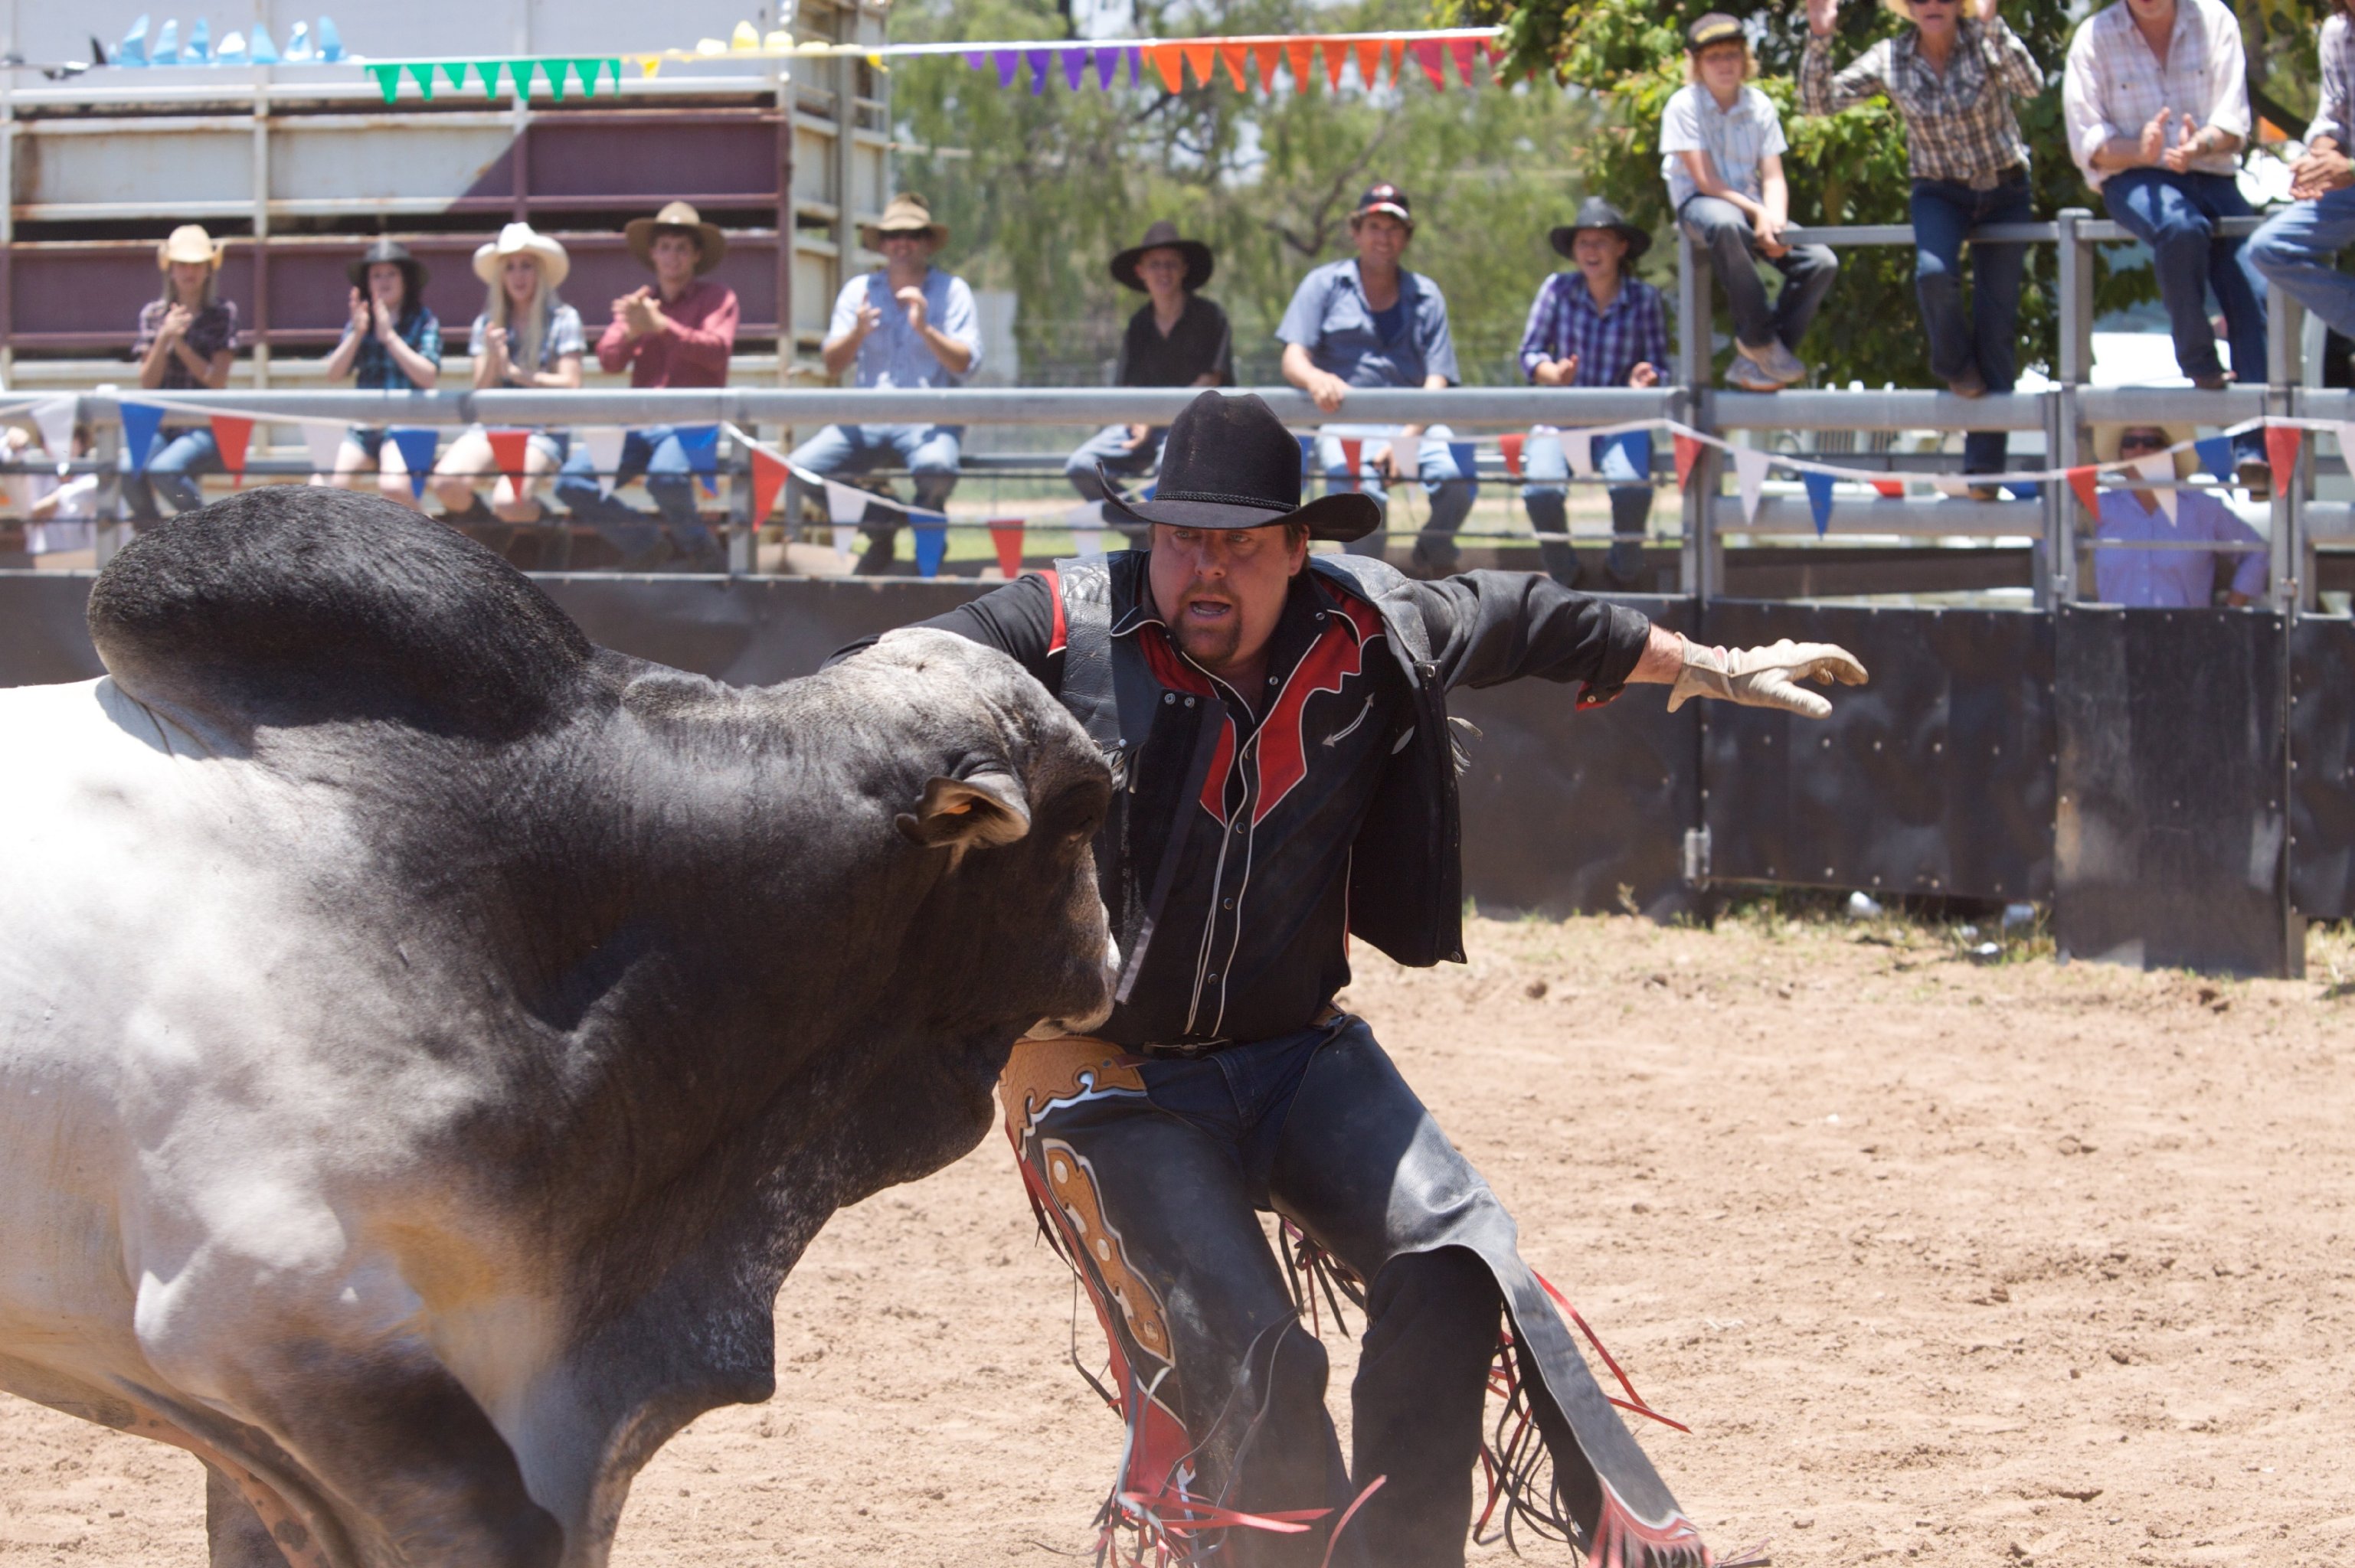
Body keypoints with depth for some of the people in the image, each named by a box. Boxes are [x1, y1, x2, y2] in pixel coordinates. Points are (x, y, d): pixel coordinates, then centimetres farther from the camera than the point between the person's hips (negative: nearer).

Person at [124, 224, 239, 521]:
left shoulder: (223, 314, 3)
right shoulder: (153, 314, 11)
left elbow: (217, 380, -4)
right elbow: (148, 382, 3)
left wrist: (180, 343, -11)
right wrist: (164, 337, -11)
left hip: (205, 429, -3)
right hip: (160, 425, 3)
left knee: (163, 470, -34)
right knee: (128, 470, -31)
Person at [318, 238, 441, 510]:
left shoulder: (423, 322, 3)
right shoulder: (359, 321, 14)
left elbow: (428, 376, -9)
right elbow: (333, 373, 5)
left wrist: (389, 336, -12)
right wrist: (357, 333, -8)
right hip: (362, 425, 4)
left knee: (392, 486, -31)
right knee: (320, 488, -17)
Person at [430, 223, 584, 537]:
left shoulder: (563, 319, 3)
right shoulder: (487, 323, 14)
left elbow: (569, 384, -3)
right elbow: (481, 391, 9)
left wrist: (516, 373, -7)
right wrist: (492, 358, -10)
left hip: (543, 431, -4)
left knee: (508, 502, -31)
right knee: (446, 482, -27)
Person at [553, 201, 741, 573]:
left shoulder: (717, 297, 5)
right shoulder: (639, 301, 17)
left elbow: (716, 350, -12)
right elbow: (609, 360, 7)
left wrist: (660, 326, -20)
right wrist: (630, 331, -14)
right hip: (640, 422, 5)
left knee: (666, 477, -37)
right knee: (572, 484, -16)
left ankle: (700, 552, -7)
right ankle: (645, 544, 6)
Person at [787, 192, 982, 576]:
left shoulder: (952, 292, 6)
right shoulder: (858, 291, 14)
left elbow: (966, 364, -5)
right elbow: (833, 364, 7)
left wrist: (925, 330, -19)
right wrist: (857, 333, -13)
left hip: (929, 419, -3)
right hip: (866, 419, 3)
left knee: (936, 466, -39)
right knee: (800, 467, -21)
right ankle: (880, 530, 1)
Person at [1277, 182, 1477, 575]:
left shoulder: (1426, 296, 16)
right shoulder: (1324, 285, 12)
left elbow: (1436, 381, 5)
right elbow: (1293, 360, 1)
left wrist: (1407, 439, -15)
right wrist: (1316, 379, -26)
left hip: (1413, 422, 2)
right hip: (1343, 422, -2)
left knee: (1457, 477, -29)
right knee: (1364, 490, -35)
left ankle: (1432, 560, 1)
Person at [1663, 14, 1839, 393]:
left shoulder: (1760, 106, 6)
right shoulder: (1684, 105, -8)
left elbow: (1773, 178, 1)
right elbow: (1706, 181, -13)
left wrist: (1775, 219, -20)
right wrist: (1757, 213, -23)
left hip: (1752, 207, 6)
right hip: (1698, 203, -6)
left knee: (1821, 262, -15)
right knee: (1725, 225, -43)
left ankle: (1750, 363, -13)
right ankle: (1760, 340, -32)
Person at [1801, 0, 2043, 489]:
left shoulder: (1983, 43, -13)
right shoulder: (1890, 60, -6)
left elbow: (2031, 85, -31)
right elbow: (1820, 101, -9)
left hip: (2004, 193, -1)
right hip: (1939, 193, 1)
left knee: (1997, 318, -3)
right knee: (1933, 272, -30)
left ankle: (1984, 464, 1)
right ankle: (1957, 366, 3)